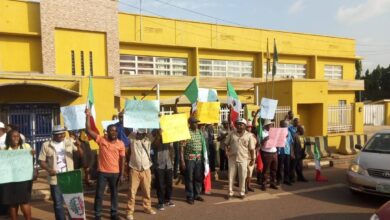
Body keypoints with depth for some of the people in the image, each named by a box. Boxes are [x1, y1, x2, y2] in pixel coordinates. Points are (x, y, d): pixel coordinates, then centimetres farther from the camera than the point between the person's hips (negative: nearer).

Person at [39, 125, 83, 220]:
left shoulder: (69, 142, 1)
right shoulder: (46, 145, -2)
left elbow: (81, 154, -1)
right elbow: (41, 161, 0)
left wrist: (78, 146, -21)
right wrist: (48, 169, -19)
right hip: (55, 179, -1)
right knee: (58, 203, 8)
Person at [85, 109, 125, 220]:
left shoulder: (120, 144, -1)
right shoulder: (101, 140, -4)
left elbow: (122, 159, 1)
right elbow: (88, 130, -10)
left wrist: (121, 174, -1)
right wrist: (88, 116, -18)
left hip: (115, 173, 1)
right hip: (102, 172, -1)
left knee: (114, 193, 13)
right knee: (99, 193, 8)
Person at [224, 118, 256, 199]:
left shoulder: (249, 135, -4)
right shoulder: (231, 134, 0)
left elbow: (251, 149, -2)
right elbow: (226, 143, 11)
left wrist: (252, 159, -2)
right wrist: (227, 150, -3)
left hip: (243, 159, -1)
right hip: (232, 158, 1)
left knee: (242, 177, 8)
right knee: (231, 176, 8)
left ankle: (242, 192, 24)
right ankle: (230, 192, 20)